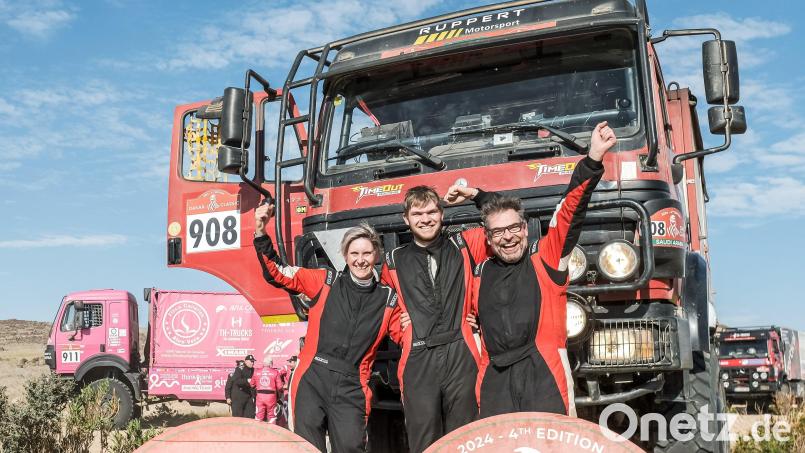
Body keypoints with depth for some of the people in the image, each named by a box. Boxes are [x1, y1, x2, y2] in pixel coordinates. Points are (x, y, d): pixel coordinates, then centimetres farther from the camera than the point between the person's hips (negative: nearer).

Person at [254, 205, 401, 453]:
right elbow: (277, 273, 5)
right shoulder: (326, 281, 5)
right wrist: (261, 233, -6)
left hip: (352, 389, 1)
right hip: (312, 380, -1)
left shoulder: (388, 299, 8)